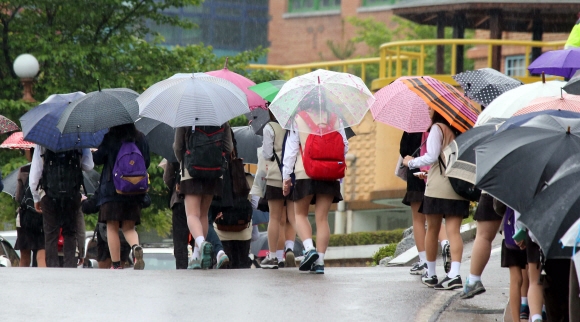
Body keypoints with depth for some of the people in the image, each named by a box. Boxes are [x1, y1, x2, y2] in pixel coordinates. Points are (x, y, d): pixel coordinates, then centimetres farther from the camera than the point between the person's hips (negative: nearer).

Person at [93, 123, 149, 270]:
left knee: (112, 227, 4)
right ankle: (136, 246, -23)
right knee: (129, 227, 9)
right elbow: (147, 162, 10)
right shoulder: (140, 139, 5)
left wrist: (92, 152, 19)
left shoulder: (109, 138, -7)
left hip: (111, 188, -4)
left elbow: (98, 159, -2)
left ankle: (116, 263, 0)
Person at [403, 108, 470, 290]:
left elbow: (431, 157, -14)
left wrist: (411, 162, 4)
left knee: (432, 229, 10)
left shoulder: (437, 128, -7)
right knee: (453, 230, -3)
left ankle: (431, 274, 18)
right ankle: (454, 274, -19)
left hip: (437, 188, -5)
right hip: (458, 187, 5)